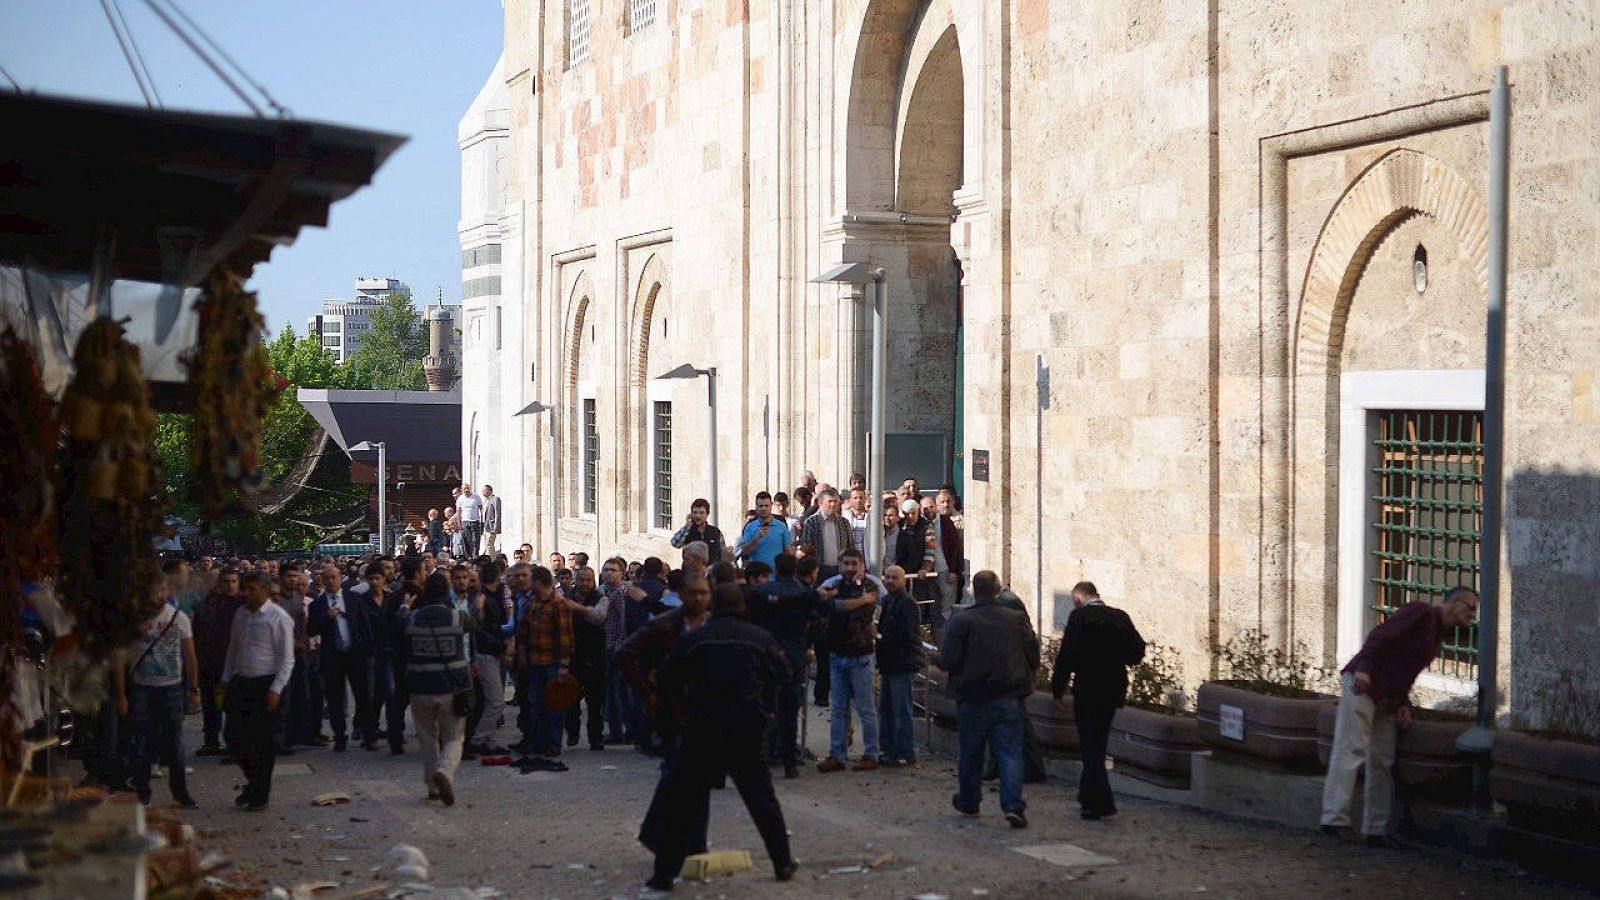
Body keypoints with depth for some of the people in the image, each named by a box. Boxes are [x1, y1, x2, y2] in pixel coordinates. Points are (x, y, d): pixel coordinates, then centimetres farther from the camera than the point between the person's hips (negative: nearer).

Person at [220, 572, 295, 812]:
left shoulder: (279, 618, -9)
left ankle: (261, 794, 12)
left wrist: (276, 690, -16)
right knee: (243, 738, 7)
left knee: (264, 741, 1)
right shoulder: (240, 614, 10)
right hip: (241, 682, 6)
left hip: (266, 684, -6)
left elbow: (287, 658, -10)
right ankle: (252, 783, 26)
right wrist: (226, 679, 13)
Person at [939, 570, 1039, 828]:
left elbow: (948, 661, -13)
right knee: (1010, 752, 0)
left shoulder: (960, 621, -9)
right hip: (1009, 699, 1)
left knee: (970, 753, 15)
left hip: (973, 700, -1)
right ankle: (1013, 805, -15)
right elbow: (1034, 658, 3)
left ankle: (968, 801, 29)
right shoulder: (1017, 619, 0)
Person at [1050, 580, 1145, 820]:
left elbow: (1066, 655, -14)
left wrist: (1058, 691, -7)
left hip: (1087, 690, -6)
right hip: (1114, 690, 6)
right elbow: (1137, 651, 5)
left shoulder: (1079, 617, -11)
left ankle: (1101, 803, -6)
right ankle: (1089, 796, 31)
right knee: (1098, 744, 20)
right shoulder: (1121, 618, 4)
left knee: (1090, 746, 0)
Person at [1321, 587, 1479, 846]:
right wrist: (1363, 668, -30)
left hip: (1386, 698, 10)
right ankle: (1335, 820, -17)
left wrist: (1403, 704, 9)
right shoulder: (1420, 611, -6)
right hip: (1362, 683, -10)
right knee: (1352, 751, -14)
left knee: (1382, 763, 6)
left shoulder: (1439, 635, 21)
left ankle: (1376, 830, 9)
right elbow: (1380, 635, -18)